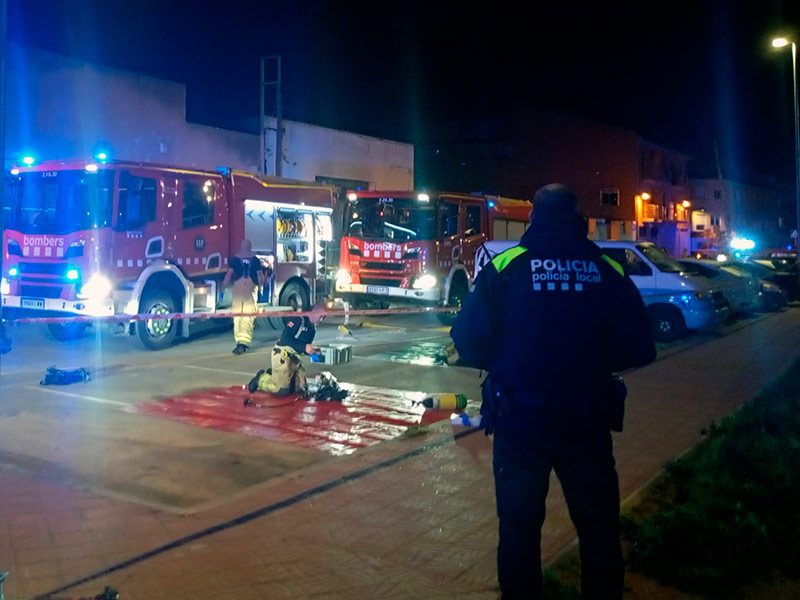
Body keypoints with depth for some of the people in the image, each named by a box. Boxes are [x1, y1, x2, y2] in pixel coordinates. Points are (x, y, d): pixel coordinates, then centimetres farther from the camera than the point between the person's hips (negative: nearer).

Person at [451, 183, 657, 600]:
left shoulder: (505, 266, -6)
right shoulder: (609, 272, 0)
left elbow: (469, 343, -10)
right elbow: (639, 349, 2)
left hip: (519, 420, -1)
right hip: (588, 420, 1)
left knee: (519, 526, 13)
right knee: (599, 527, 17)